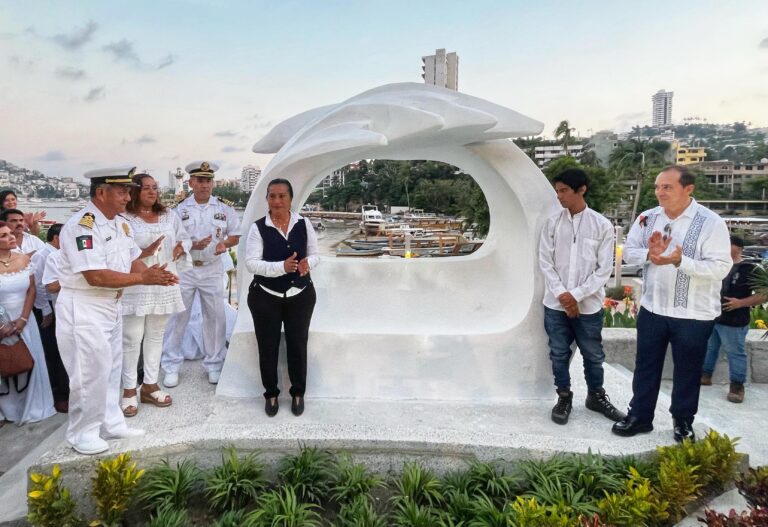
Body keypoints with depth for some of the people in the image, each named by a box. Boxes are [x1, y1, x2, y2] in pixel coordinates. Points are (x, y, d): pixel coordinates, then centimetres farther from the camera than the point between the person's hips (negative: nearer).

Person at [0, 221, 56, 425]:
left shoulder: (23, 259, 0)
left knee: (29, 363, 7)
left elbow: (31, 290, 1)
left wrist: (23, 319, -9)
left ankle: (29, 407, 24)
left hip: (24, 321, 3)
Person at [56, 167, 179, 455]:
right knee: (90, 373, 1)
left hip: (110, 306, 9)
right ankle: (82, 434, 19)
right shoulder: (81, 226, -22)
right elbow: (96, 276, -29)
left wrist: (156, 275, -13)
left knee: (110, 369, 18)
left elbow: (134, 261, 8)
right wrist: (143, 278, -25)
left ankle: (111, 423, 33)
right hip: (82, 309, -9)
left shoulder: (121, 223, 6)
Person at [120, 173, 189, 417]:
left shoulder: (169, 216, 10)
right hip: (136, 286, -5)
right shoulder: (125, 219, -7)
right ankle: (129, 390, 11)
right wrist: (143, 253, -23)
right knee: (132, 338, 0)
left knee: (156, 336, 13)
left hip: (164, 284, 5)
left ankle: (150, 386, 24)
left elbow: (185, 238, 18)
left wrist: (178, 249, -3)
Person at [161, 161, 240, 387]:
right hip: (184, 269, -1)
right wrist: (192, 245, -22)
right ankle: (171, 367, 16)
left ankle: (214, 365, 22)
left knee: (215, 317, 7)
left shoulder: (224, 208, 1)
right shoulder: (180, 209, -3)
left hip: (212, 270, 2)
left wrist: (225, 244, -14)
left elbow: (236, 235, 8)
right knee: (178, 317, 4)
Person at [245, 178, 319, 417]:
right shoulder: (258, 228, -9)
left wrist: (308, 263, -18)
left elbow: (314, 254, 6)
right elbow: (251, 263, -14)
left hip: (300, 295, 1)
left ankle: (298, 394, 30)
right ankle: (271, 394, 31)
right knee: (268, 347, 10)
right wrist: (282, 266, -28)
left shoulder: (304, 224, -2)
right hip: (265, 297, -1)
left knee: (297, 345, 11)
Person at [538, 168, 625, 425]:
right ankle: (564, 398, 26)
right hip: (556, 304, 1)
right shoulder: (552, 223, 0)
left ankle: (596, 396, 33)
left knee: (593, 355, 13)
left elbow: (604, 269, -5)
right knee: (559, 354, 10)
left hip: (588, 305, -1)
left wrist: (576, 295, -12)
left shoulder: (602, 225, -5)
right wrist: (562, 294, -10)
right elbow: (545, 262, 0)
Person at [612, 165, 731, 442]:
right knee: (646, 365, 14)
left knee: (687, 370, 12)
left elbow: (721, 267, -18)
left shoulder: (711, 222, -14)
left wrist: (680, 261, -31)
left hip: (693, 314, -4)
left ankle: (683, 422, 32)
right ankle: (640, 416, 29)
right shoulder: (647, 218, 1)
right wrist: (649, 254, -17)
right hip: (652, 308, 4)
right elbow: (628, 251, 5)